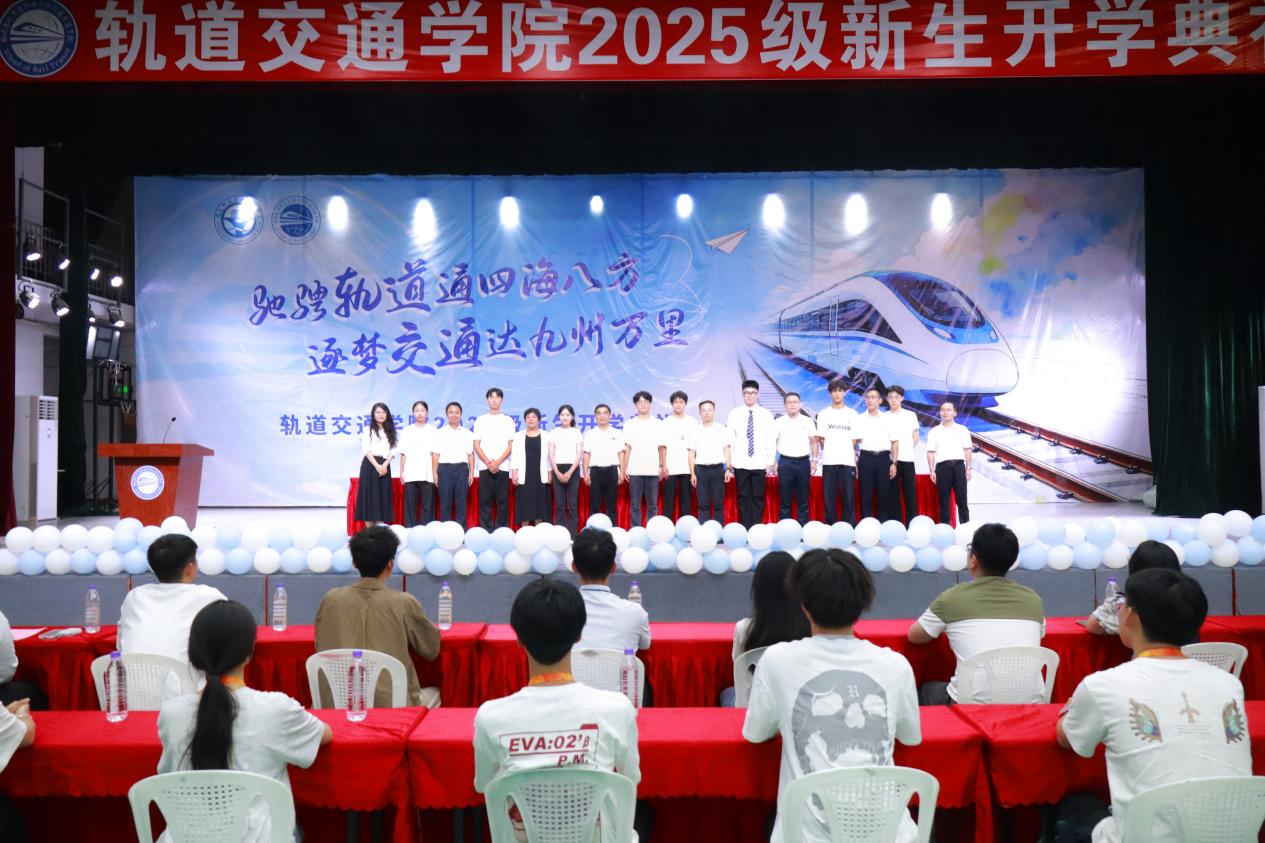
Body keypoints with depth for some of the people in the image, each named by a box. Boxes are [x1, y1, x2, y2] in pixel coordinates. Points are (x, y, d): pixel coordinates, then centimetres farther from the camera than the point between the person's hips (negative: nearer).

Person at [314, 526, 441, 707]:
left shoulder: (330, 599, -2)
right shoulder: (404, 603, -9)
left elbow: (321, 649, 12)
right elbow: (432, 651, 6)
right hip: (392, 705, -3)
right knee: (434, 693, 29)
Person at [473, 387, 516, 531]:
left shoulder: (508, 421, 7)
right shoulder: (480, 420, 8)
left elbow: (511, 446, 2)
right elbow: (476, 445, 4)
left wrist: (497, 462, -10)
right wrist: (488, 463, -8)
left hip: (502, 467, 0)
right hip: (484, 467, 0)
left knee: (502, 500, 1)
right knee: (485, 500, 0)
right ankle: (486, 531, 5)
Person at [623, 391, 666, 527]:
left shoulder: (658, 424, 8)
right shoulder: (629, 424, 7)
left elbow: (662, 447, 7)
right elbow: (627, 448, 5)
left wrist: (663, 466, 0)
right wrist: (625, 468, -1)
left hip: (653, 470, 0)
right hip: (634, 470, 0)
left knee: (652, 505, 3)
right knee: (635, 505, 2)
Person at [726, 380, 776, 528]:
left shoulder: (766, 414, 5)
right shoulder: (734, 414, 4)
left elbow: (771, 440, 4)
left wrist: (770, 462, 0)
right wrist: (729, 461, -1)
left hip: (760, 464, 0)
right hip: (740, 464, 0)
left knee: (758, 498, 2)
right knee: (743, 497, 4)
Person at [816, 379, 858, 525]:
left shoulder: (852, 414, 8)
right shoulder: (823, 414, 7)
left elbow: (855, 439, 8)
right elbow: (821, 438, 7)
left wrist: (846, 451, 2)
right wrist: (830, 451, 4)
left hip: (848, 461, 0)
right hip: (829, 461, 0)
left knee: (848, 496, -1)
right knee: (829, 496, 1)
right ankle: (830, 525, 7)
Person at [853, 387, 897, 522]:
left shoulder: (887, 419, 7)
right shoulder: (859, 420, 6)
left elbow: (895, 442, 8)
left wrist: (894, 463, 1)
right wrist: (854, 464, -3)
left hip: (883, 458, 0)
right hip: (866, 458, 0)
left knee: (883, 495, 3)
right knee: (866, 495, 1)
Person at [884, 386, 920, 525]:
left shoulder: (911, 415, 8)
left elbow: (915, 437, 12)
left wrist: (908, 449, 1)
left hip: (907, 459, 0)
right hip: (889, 460, 0)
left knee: (910, 494, 0)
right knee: (892, 495, 1)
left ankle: (911, 524, 4)